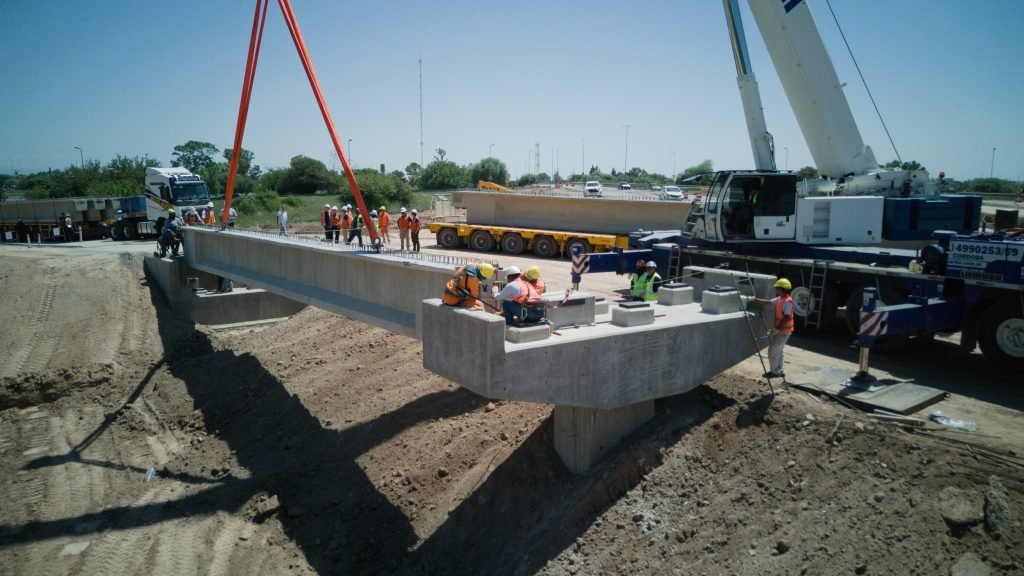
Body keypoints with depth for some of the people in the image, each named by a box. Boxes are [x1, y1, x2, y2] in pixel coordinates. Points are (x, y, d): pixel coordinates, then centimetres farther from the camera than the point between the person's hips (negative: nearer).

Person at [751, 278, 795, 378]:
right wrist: (755, 300, 8)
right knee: (778, 350, 19)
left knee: (772, 350, -1)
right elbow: (768, 302, 15)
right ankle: (779, 371, 30)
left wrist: (776, 329, -24)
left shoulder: (787, 301, -23)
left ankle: (775, 371, 10)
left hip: (783, 331, -9)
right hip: (780, 330, 9)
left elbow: (787, 318, -26)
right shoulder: (780, 299, 5)